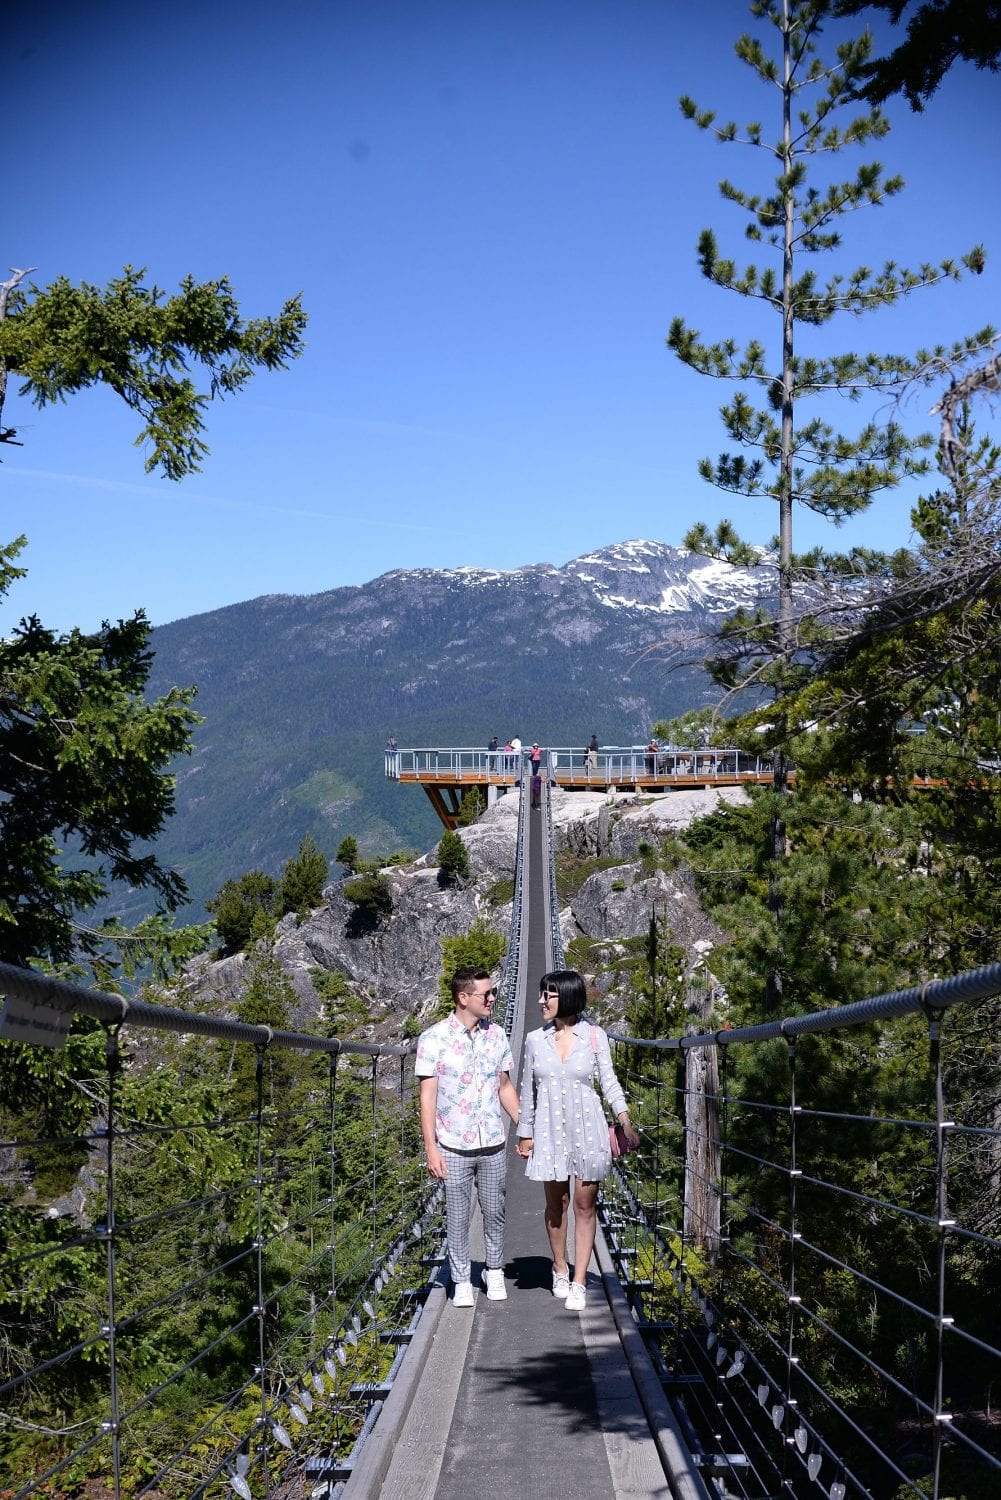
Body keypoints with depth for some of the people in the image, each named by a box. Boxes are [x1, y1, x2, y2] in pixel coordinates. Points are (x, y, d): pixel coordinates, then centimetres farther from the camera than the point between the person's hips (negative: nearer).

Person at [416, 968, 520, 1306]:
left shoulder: (496, 1035, 4)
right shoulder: (434, 1038, -9)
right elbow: (428, 1094, -8)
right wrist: (430, 1147, -11)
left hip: (493, 1145, 3)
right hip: (453, 1147, -3)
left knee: (494, 1211, 12)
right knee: (457, 1217, 6)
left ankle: (494, 1271, 30)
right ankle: (461, 1281, 19)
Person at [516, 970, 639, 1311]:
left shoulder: (594, 1036, -3)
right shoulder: (535, 1040, 2)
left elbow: (609, 1081, 1)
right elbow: (528, 1090, 9)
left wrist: (625, 1120, -11)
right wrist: (525, 1134, 10)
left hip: (587, 1129, -2)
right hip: (550, 1130, 2)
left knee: (585, 1205, 0)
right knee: (556, 1204, 9)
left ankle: (579, 1283, 3)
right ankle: (560, 1269, 28)